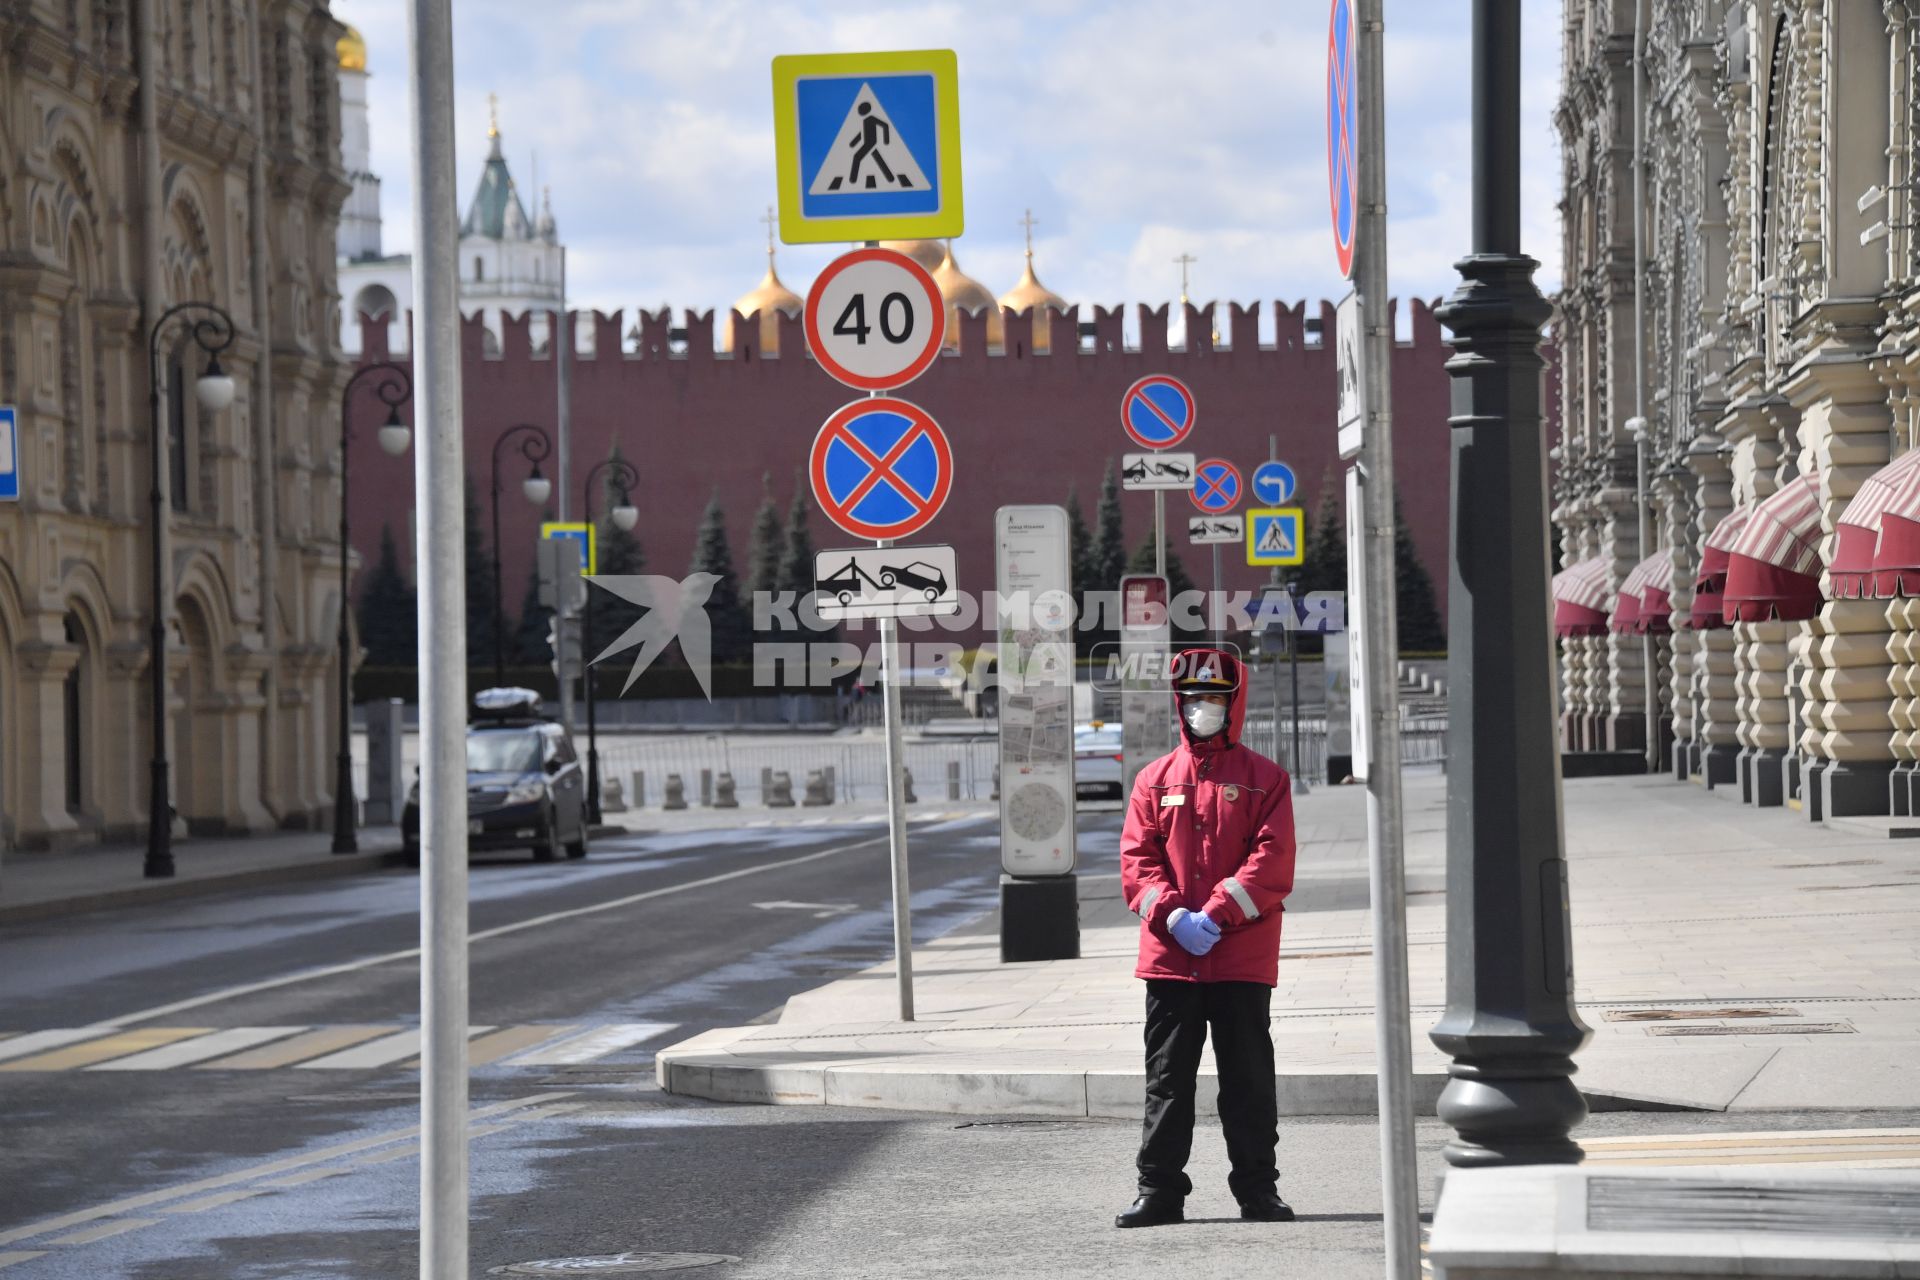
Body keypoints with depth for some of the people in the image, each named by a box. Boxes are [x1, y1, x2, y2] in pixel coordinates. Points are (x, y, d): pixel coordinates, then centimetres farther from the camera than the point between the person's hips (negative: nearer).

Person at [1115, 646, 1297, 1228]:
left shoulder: (1264, 778, 3)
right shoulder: (1155, 780, 10)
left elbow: (1272, 860, -6)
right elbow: (1136, 861, 4)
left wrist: (1216, 915, -16)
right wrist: (1172, 916, -12)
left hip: (1243, 958, -2)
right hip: (1169, 958, 2)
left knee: (1248, 1080, 3)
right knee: (1167, 1077, 4)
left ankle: (1257, 1190, 11)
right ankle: (1159, 1191, 9)